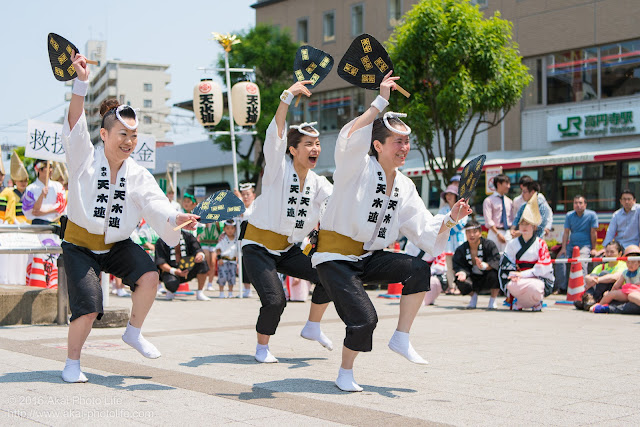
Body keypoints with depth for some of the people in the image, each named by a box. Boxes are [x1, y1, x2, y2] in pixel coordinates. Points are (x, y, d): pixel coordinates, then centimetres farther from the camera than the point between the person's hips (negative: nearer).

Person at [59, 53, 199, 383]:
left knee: (149, 276, -23)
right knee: (88, 308, -16)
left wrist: (177, 218, -39)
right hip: (81, 245, -3)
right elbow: (75, 123, -26)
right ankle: (72, 363, 9)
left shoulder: (139, 175, -3)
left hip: (118, 245, 3)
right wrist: (82, 82, -39)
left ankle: (133, 332, 1)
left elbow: (155, 205, -17)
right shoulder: (85, 159, -11)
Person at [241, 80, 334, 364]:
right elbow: (275, 135, -29)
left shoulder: (318, 184, 3)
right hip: (259, 247, -6)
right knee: (275, 300, -21)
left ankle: (313, 327, 15)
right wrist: (288, 97, -38)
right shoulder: (279, 170, -14)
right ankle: (262, 347, 5)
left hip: (288, 250, 6)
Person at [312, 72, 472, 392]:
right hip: (335, 257, -6)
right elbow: (350, 138, -34)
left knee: (419, 269, -16)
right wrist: (381, 102, -30)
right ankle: (345, 372, 9)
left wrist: (450, 220, -12)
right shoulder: (359, 168, -12)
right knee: (364, 319, -20)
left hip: (370, 257, 6)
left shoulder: (405, 187, 7)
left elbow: (424, 230, 6)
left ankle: (401, 338, -3)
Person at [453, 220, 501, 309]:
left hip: (487, 278, -2)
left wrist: (484, 266, -46)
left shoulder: (489, 245, -14)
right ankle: (473, 295, 11)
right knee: (461, 282, -29)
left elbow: (496, 262, -25)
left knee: (494, 274, -36)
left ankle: (493, 299, -5)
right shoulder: (461, 249, -4)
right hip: (474, 279, 2)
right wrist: (462, 272, -33)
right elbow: (457, 265, -9)